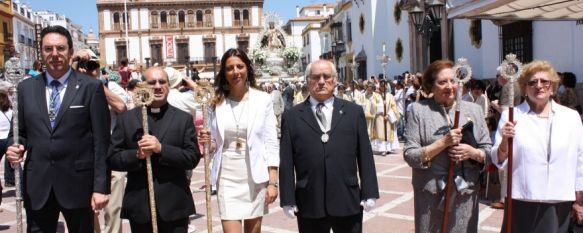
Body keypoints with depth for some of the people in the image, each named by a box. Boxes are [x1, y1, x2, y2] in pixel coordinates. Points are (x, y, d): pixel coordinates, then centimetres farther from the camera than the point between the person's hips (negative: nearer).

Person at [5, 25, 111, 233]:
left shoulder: (91, 87, -4)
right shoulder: (26, 88, 8)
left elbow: (101, 141, -7)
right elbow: (19, 132, 15)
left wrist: (101, 186, -11)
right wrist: (15, 147, -8)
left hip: (78, 183, -3)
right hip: (37, 186, 3)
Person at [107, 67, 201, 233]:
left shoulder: (184, 119, 3)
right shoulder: (126, 119, 6)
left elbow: (193, 158, -5)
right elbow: (112, 159, 3)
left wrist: (161, 148, -17)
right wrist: (137, 155, -16)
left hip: (175, 206, -1)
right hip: (139, 206, 1)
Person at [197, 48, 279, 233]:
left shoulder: (263, 99, -3)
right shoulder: (217, 103, 3)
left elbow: (271, 143, -4)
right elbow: (214, 146, 10)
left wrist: (273, 182, -8)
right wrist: (207, 143, -13)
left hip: (255, 175, -1)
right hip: (227, 177, 1)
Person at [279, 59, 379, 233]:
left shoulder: (354, 112, 7)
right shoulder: (292, 117, 4)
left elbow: (365, 155, 6)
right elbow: (286, 162, 2)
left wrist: (369, 193, 1)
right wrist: (288, 200, -3)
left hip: (348, 203, 1)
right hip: (309, 205, -1)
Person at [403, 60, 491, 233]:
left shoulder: (473, 109, 7)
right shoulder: (419, 110, -3)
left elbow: (488, 151, 7)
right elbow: (410, 155, -9)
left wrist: (472, 152, -13)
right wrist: (443, 142, -19)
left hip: (465, 193, 3)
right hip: (430, 193, -2)